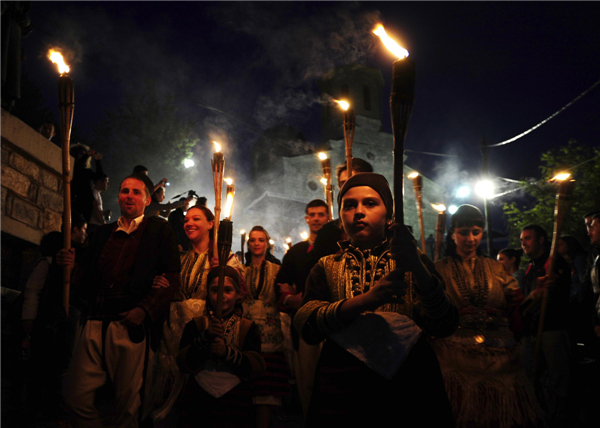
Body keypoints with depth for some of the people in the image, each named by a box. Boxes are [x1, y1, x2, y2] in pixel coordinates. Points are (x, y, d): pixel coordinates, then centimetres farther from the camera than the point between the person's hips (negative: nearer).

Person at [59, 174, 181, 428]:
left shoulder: (159, 230, 7)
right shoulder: (103, 232, 21)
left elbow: (172, 277, -4)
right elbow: (88, 277, 23)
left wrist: (145, 309, -15)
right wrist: (70, 264, 3)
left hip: (132, 324, -4)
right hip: (96, 323, 4)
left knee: (128, 405, 1)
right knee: (76, 397, 0)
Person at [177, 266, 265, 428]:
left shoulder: (249, 328, 2)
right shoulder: (195, 325, 4)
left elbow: (256, 367, -10)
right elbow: (184, 363, -7)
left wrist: (228, 352, -25)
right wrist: (206, 336, -21)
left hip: (236, 405, 0)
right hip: (197, 402, 1)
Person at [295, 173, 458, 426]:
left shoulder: (412, 262, 7)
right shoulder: (327, 268, 9)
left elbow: (444, 327, -7)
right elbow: (305, 326, -8)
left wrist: (417, 268, -24)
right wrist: (366, 299, -23)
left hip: (409, 387, 0)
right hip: (342, 392, 1)